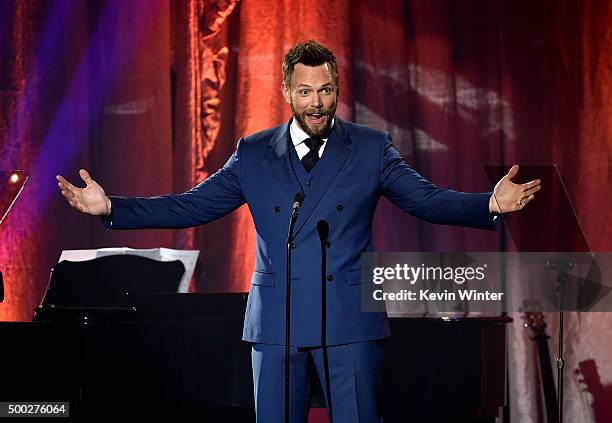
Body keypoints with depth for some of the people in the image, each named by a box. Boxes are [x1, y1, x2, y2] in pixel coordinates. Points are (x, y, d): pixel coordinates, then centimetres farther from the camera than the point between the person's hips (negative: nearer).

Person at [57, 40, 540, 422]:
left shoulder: (371, 148, 5)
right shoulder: (253, 154, 9)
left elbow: (428, 199, -1)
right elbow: (191, 205, 8)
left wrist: (490, 204, -20)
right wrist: (109, 207, -2)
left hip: (350, 323, -1)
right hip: (276, 324, 2)